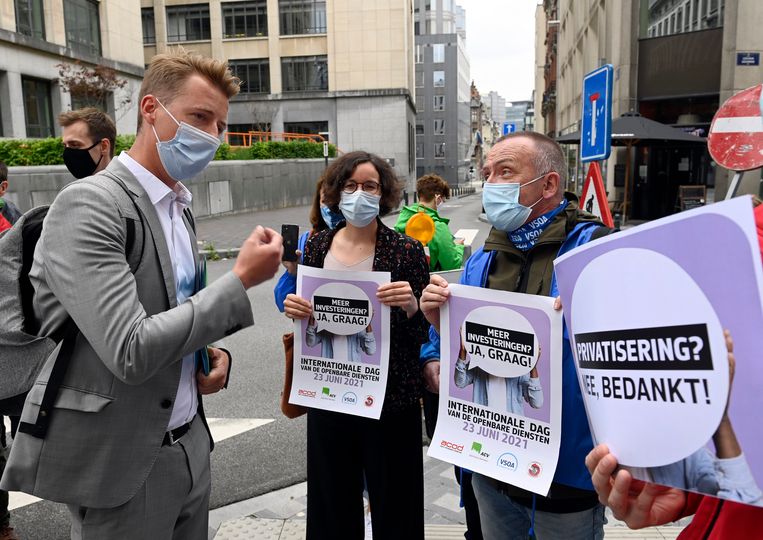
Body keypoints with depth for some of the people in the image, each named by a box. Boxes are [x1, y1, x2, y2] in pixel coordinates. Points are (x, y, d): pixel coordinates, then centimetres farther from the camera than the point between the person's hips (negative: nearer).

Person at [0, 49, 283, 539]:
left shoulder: (180, 209, 8)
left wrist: (212, 353, -2)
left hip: (190, 445, 8)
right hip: (119, 463, -7)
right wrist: (242, 279, -21)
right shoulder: (87, 205, -18)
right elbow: (131, 352, -26)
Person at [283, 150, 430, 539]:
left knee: (393, 506, 9)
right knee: (332, 505, 16)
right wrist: (295, 309, -9)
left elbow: (425, 333, -4)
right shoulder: (317, 246, 3)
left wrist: (411, 306, -24)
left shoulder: (406, 251, -6)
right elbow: (306, 318, 12)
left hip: (391, 400, -3)